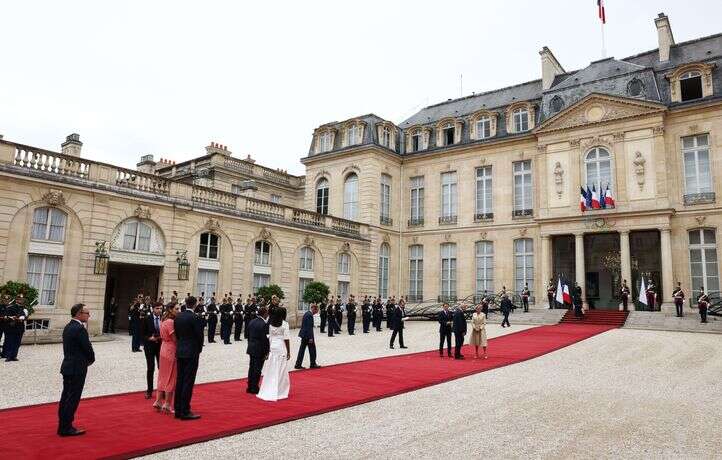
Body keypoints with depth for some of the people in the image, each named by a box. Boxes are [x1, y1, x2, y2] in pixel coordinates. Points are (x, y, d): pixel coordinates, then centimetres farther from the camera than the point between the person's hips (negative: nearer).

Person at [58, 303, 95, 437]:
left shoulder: (68, 327, 10)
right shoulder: (79, 329, -20)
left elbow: (71, 348, 13)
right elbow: (88, 348, -17)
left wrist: (87, 359, 9)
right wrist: (91, 360, 3)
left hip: (68, 366, 10)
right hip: (77, 369, -10)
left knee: (66, 397, 16)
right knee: (73, 399, -1)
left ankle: (63, 426, 24)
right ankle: (66, 428, 6)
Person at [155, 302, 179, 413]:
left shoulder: (165, 321, 11)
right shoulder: (170, 322, -19)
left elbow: (163, 337, 12)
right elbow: (175, 339, -20)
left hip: (164, 350, 9)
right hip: (171, 351, -9)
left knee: (163, 376, 16)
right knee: (171, 378, 1)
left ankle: (158, 401, 23)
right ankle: (167, 405, 8)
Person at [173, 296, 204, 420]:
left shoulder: (177, 317, 4)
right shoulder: (196, 318, -16)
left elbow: (176, 333, 9)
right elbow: (199, 335, -12)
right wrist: (199, 349, 5)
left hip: (180, 352, 7)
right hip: (192, 353, -7)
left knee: (180, 381, 13)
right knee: (188, 382, -2)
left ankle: (178, 410, 19)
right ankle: (185, 412, 2)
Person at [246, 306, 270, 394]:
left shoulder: (251, 322, 5)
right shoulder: (264, 324, -18)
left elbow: (248, 335, 12)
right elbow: (265, 339, -18)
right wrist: (266, 352, -11)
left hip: (251, 348, 8)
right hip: (260, 350, -8)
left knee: (252, 368, 15)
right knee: (257, 369, 2)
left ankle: (250, 387, 23)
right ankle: (254, 388, 9)